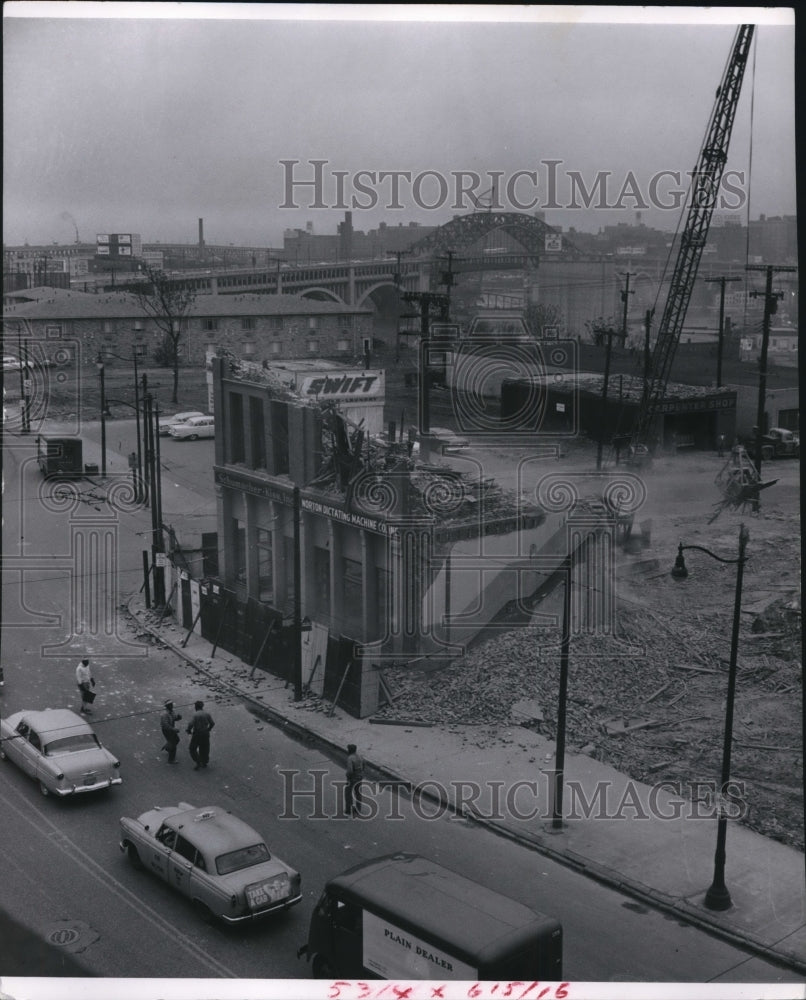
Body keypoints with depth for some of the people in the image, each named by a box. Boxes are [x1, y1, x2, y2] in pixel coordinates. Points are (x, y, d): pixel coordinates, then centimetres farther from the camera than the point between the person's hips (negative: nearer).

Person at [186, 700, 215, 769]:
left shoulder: (195, 714, -16)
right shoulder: (207, 714, -2)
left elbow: (191, 724, -23)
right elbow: (212, 723, 1)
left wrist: (189, 731, -5)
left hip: (197, 734, -5)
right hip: (205, 734, 5)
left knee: (192, 749, 9)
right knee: (204, 749, 19)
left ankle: (197, 762, -1)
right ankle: (204, 763, 28)